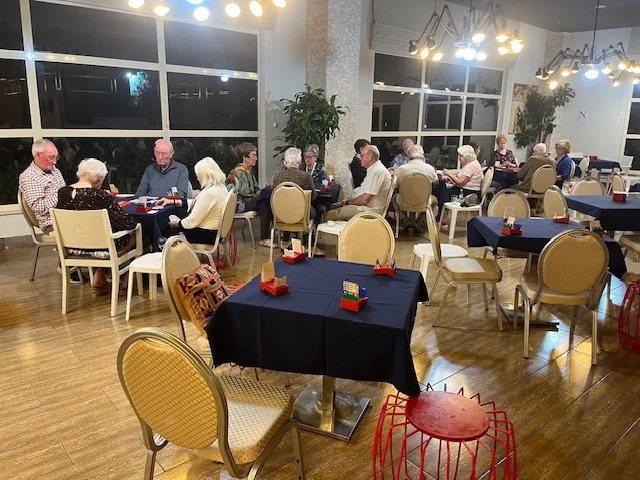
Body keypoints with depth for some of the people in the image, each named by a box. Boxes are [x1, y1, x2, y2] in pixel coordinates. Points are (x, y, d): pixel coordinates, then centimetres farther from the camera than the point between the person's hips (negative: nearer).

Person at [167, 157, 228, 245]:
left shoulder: (208, 193, -25)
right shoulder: (221, 187, 4)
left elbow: (193, 222, -21)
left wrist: (176, 224, -4)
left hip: (207, 235, -10)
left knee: (172, 231, 2)